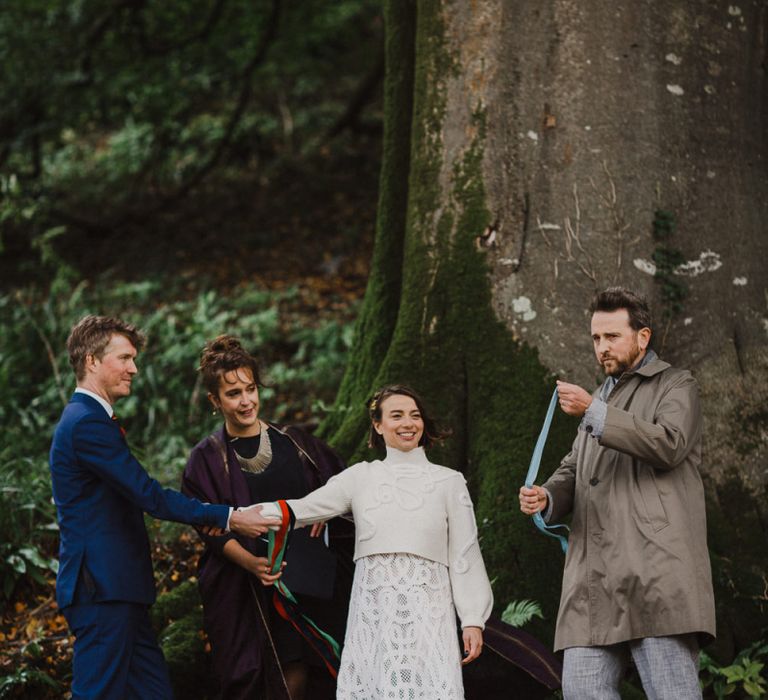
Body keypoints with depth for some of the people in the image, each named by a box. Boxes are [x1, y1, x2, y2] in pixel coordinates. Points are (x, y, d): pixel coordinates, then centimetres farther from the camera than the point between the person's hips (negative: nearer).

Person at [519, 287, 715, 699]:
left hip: (656, 568, -7)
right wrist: (546, 498, 3)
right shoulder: (602, 399, 30)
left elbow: (669, 445, -11)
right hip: (595, 578, 7)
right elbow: (573, 471, 26)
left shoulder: (675, 386, 9)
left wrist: (594, 412, -14)